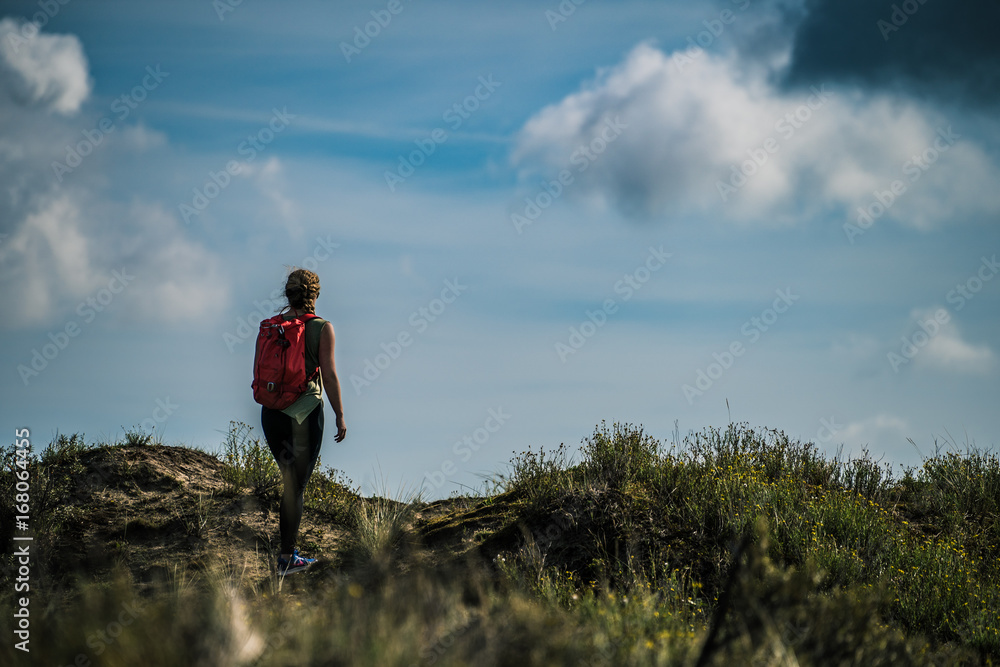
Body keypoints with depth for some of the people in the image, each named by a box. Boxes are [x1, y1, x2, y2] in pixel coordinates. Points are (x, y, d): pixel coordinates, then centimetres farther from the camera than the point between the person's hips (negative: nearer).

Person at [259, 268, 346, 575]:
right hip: (304, 414, -4)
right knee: (295, 486, 2)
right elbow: (329, 376, -10)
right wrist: (340, 416, -3)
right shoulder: (322, 328, -8)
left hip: (272, 411, 4)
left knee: (291, 480, 20)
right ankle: (286, 558, 5)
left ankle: (290, 549, 21)